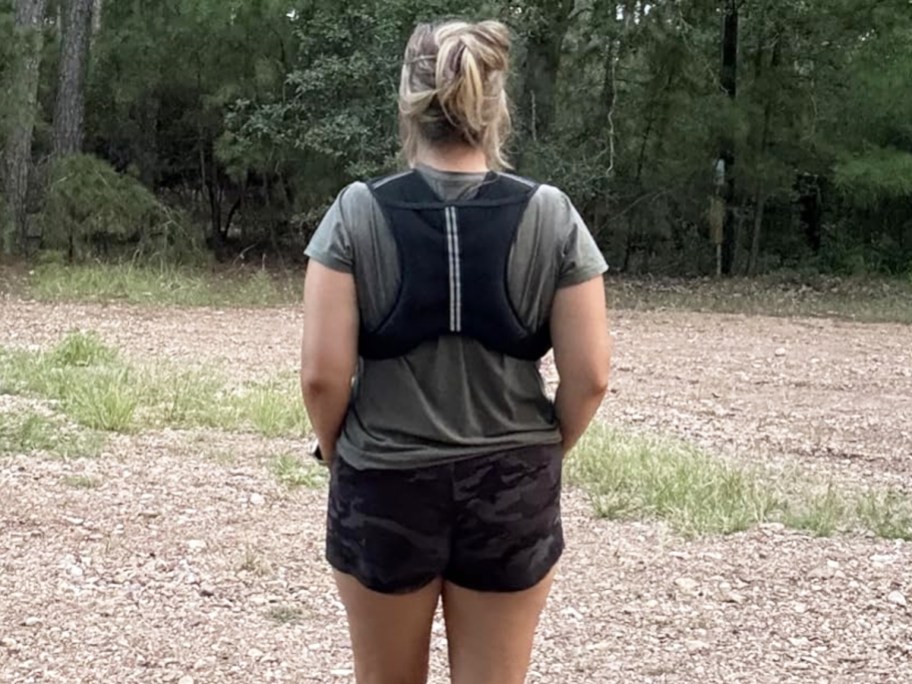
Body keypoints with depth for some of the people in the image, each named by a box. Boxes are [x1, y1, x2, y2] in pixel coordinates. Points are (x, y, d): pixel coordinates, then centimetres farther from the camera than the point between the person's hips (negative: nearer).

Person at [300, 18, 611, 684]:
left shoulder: (357, 213, -9)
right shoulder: (551, 216, -7)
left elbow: (323, 374, -12)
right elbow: (589, 377, -7)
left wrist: (341, 453, 7)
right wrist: (540, 452, 10)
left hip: (383, 488, 0)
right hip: (511, 493, 1)